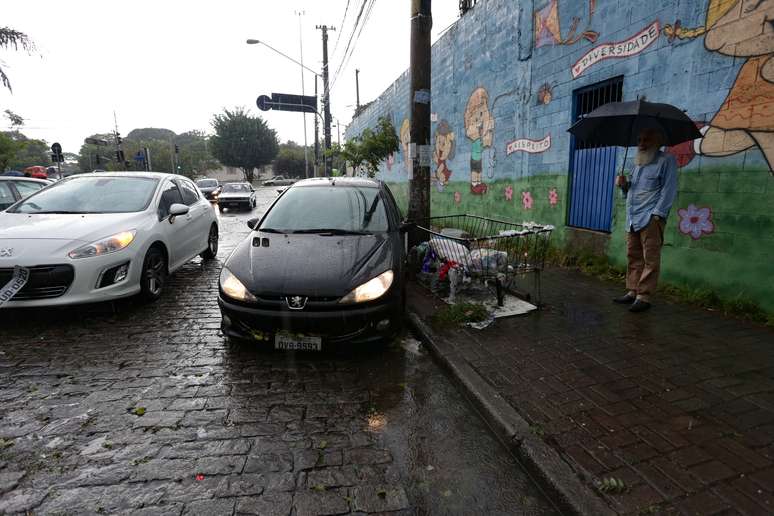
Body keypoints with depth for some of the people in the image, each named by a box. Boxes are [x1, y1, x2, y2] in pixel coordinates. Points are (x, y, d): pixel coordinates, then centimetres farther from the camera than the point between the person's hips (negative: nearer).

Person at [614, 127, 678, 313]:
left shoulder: (666, 160, 3)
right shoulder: (638, 164, 24)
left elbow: (669, 189, -6)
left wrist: (657, 213, -15)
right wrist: (624, 185, 6)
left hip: (650, 218, -7)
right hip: (632, 219, 7)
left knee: (650, 259, -6)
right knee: (633, 257, 8)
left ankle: (644, 296, -6)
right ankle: (632, 291, 14)